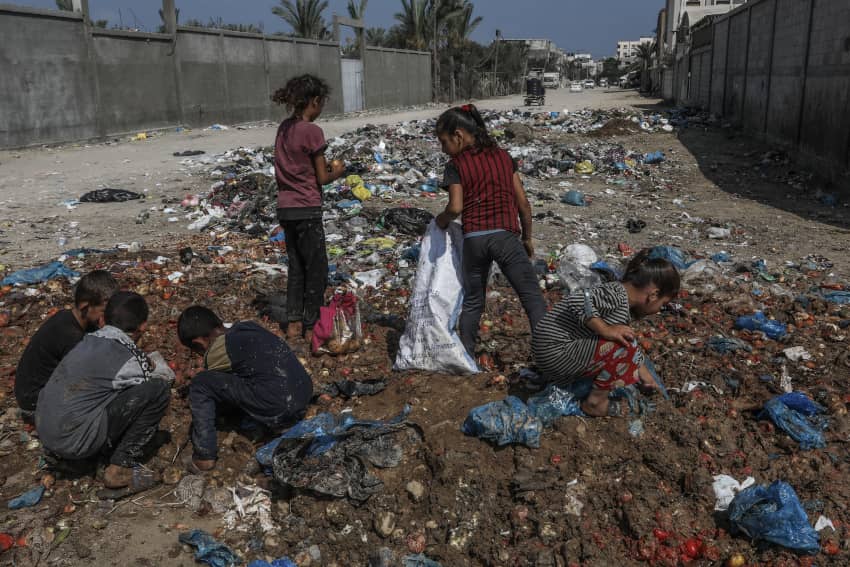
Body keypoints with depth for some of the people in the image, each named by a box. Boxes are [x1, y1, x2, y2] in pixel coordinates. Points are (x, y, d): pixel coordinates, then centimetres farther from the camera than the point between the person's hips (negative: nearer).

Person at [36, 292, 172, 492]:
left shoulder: (89, 341, 7)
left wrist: (145, 364, 16)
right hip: (74, 443, -9)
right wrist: (153, 361, 21)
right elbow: (167, 376, 2)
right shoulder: (126, 356, -16)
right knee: (158, 389, -11)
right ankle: (120, 468, -3)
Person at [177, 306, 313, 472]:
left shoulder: (217, 352, -2)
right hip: (305, 395, 8)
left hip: (278, 410, -8)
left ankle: (205, 456, 4)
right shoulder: (247, 326, 16)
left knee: (200, 385, 1)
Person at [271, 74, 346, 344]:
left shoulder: (284, 127, 8)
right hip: (307, 210, -7)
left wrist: (324, 166, 12)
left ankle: (294, 323, 21)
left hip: (285, 208, 7)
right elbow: (322, 178, -10)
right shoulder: (312, 131, -14)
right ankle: (312, 326, 15)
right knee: (316, 268, 6)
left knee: (296, 267, 16)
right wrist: (337, 171, 9)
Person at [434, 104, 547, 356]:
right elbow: (523, 201, 9)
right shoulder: (503, 156, 11)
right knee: (533, 298, 0)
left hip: (473, 238, 0)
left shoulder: (456, 165, 2)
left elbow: (456, 207, -12)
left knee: (472, 301, 18)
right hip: (505, 235, 0)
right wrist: (527, 237, 18)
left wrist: (442, 219, 9)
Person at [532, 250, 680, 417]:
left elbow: (631, 340, 27)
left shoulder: (625, 305, 13)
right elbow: (577, 298, -34)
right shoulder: (617, 295, -18)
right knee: (622, 347, -19)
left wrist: (643, 372, 31)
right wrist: (606, 329, -28)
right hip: (554, 352, -10)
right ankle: (596, 402, -4)